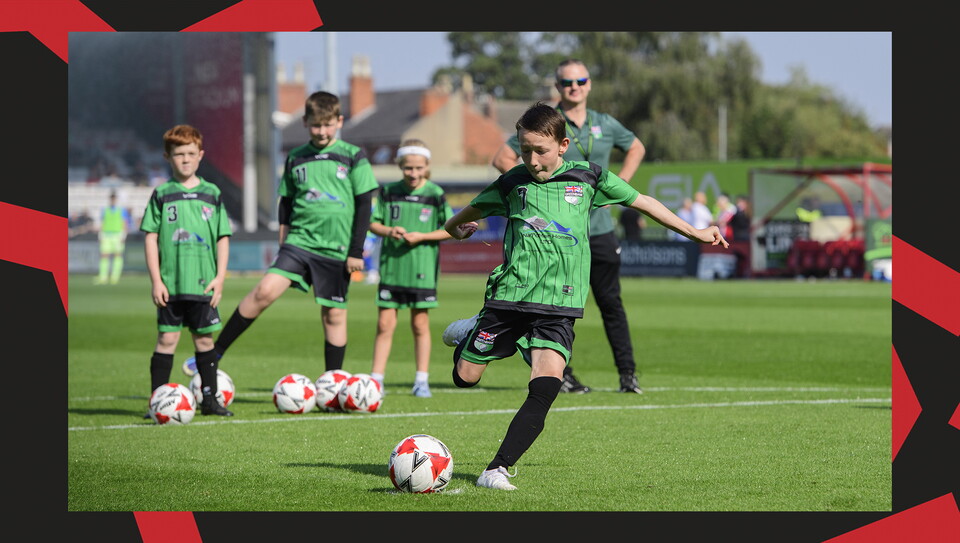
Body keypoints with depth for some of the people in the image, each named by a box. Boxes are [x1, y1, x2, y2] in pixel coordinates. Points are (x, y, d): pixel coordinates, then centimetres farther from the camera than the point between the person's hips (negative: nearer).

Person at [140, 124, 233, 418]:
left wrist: (220, 277, 0)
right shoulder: (162, 195, 2)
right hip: (170, 283, -2)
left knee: (204, 339, 7)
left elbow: (223, 239, 8)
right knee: (167, 338, -2)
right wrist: (156, 280, -6)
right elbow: (151, 238, 1)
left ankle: (209, 399, 14)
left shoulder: (212, 194, 7)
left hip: (204, 283, 2)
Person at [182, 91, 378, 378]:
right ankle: (214, 352, -9)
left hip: (337, 249, -1)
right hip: (300, 240, 2)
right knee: (265, 289, -16)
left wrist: (356, 251, -5)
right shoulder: (295, 158, 9)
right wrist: (283, 244, 13)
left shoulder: (353, 157, -1)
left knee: (334, 314, 2)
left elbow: (364, 205, -1)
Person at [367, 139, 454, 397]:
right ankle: (376, 379, 6)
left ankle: (422, 380, 12)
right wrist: (389, 231, -12)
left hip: (422, 268, -1)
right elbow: (373, 223, 9)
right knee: (385, 323, 0)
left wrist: (421, 236, -13)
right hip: (391, 266, 2)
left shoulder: (435, 194, -2)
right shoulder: (389, 192, 4)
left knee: (420, 323, 4)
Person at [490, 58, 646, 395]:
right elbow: (502, 159, 1)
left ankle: (627, 373, 6)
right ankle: (562, 374, 9)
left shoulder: (605, 125, 9)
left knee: (611, 303, 2)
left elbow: (636, 148, 26)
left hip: (599, 227, 3)